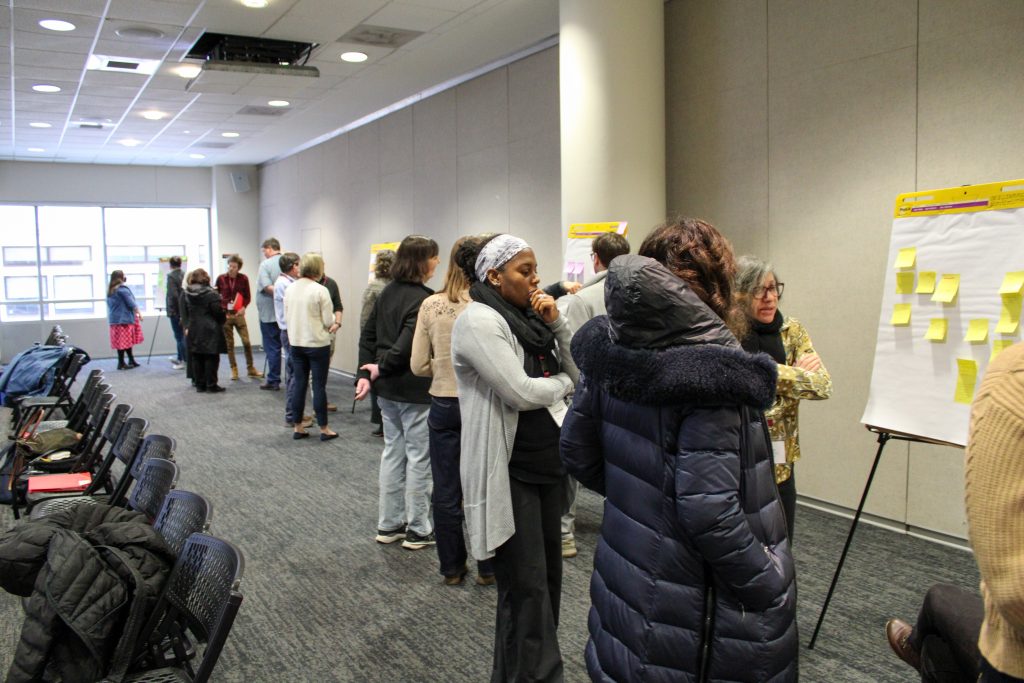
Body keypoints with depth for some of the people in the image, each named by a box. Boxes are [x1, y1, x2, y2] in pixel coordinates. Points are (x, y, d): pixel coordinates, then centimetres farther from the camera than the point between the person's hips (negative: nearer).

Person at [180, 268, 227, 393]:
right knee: (211, 357, 0)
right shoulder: (211, 294, -12)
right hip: (210, 331, -5)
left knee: (197, 358, 10)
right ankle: (211, 385, 0)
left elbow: (184, 313, 9)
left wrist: (186, 326, 15)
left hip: (193, 330, 6)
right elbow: (218, 312, -11)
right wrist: (222, 321, 6)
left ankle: (200, 385, 13)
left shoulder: (185, 294, 6)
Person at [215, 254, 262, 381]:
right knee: (229, 343, 6)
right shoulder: (221, 278, -1)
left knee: (246, 341, -3)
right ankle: (234, 369, 15)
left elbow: (248, 296, 5)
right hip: (225, 314, 0)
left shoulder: (243, 279, -2)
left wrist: (244, 307, -11)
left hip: (238, 314, 0)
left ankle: (251, 368, 9)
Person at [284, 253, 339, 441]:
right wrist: (333, 324, 9)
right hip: (317, 344, -5)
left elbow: (286, 317, 9)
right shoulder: (320, 290, -15)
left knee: (299, 384, 12)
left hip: (295, 342, 5)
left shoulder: (290, 288, 2)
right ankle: (324, 429, 10)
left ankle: (298, 427, 19)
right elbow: (328, 321, -13)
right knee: (319, 386, 2)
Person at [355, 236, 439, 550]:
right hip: (415, 391, -8)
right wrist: (382, 368, -12)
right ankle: (419, 530, 13)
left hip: (387, 388, 8)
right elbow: (409, 344, -26)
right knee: (419, 457, 3)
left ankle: (389, 525, 25)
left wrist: (365, 374, 5)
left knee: (393, 452, 16)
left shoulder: (387, 293, 9)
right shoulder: (424, 299, -18)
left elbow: (367, 335, 9)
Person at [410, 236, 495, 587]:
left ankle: (451, 567, 25)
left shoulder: (430, 305, -5)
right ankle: (487, 567, 25)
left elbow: (418, 365, -3)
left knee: (446, 491, 13)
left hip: (444, 406, 2)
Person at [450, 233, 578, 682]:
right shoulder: (479, 320, -15)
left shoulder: (527, 318, 10)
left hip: (546, 462, 9)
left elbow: (578, 372, 10)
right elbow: (520, 393, -22)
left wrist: (556, 323, -3)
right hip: (508, 471, -9)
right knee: (526, 587, 0)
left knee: (547, 577, 17)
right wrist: (561, 382, -4)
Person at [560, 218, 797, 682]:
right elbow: (709, 509, -28)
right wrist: (773, 589, -15)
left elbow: (576, 452, 5)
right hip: (697, 606, -6)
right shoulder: (712, 374, -25)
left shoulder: (612, 351, -4)